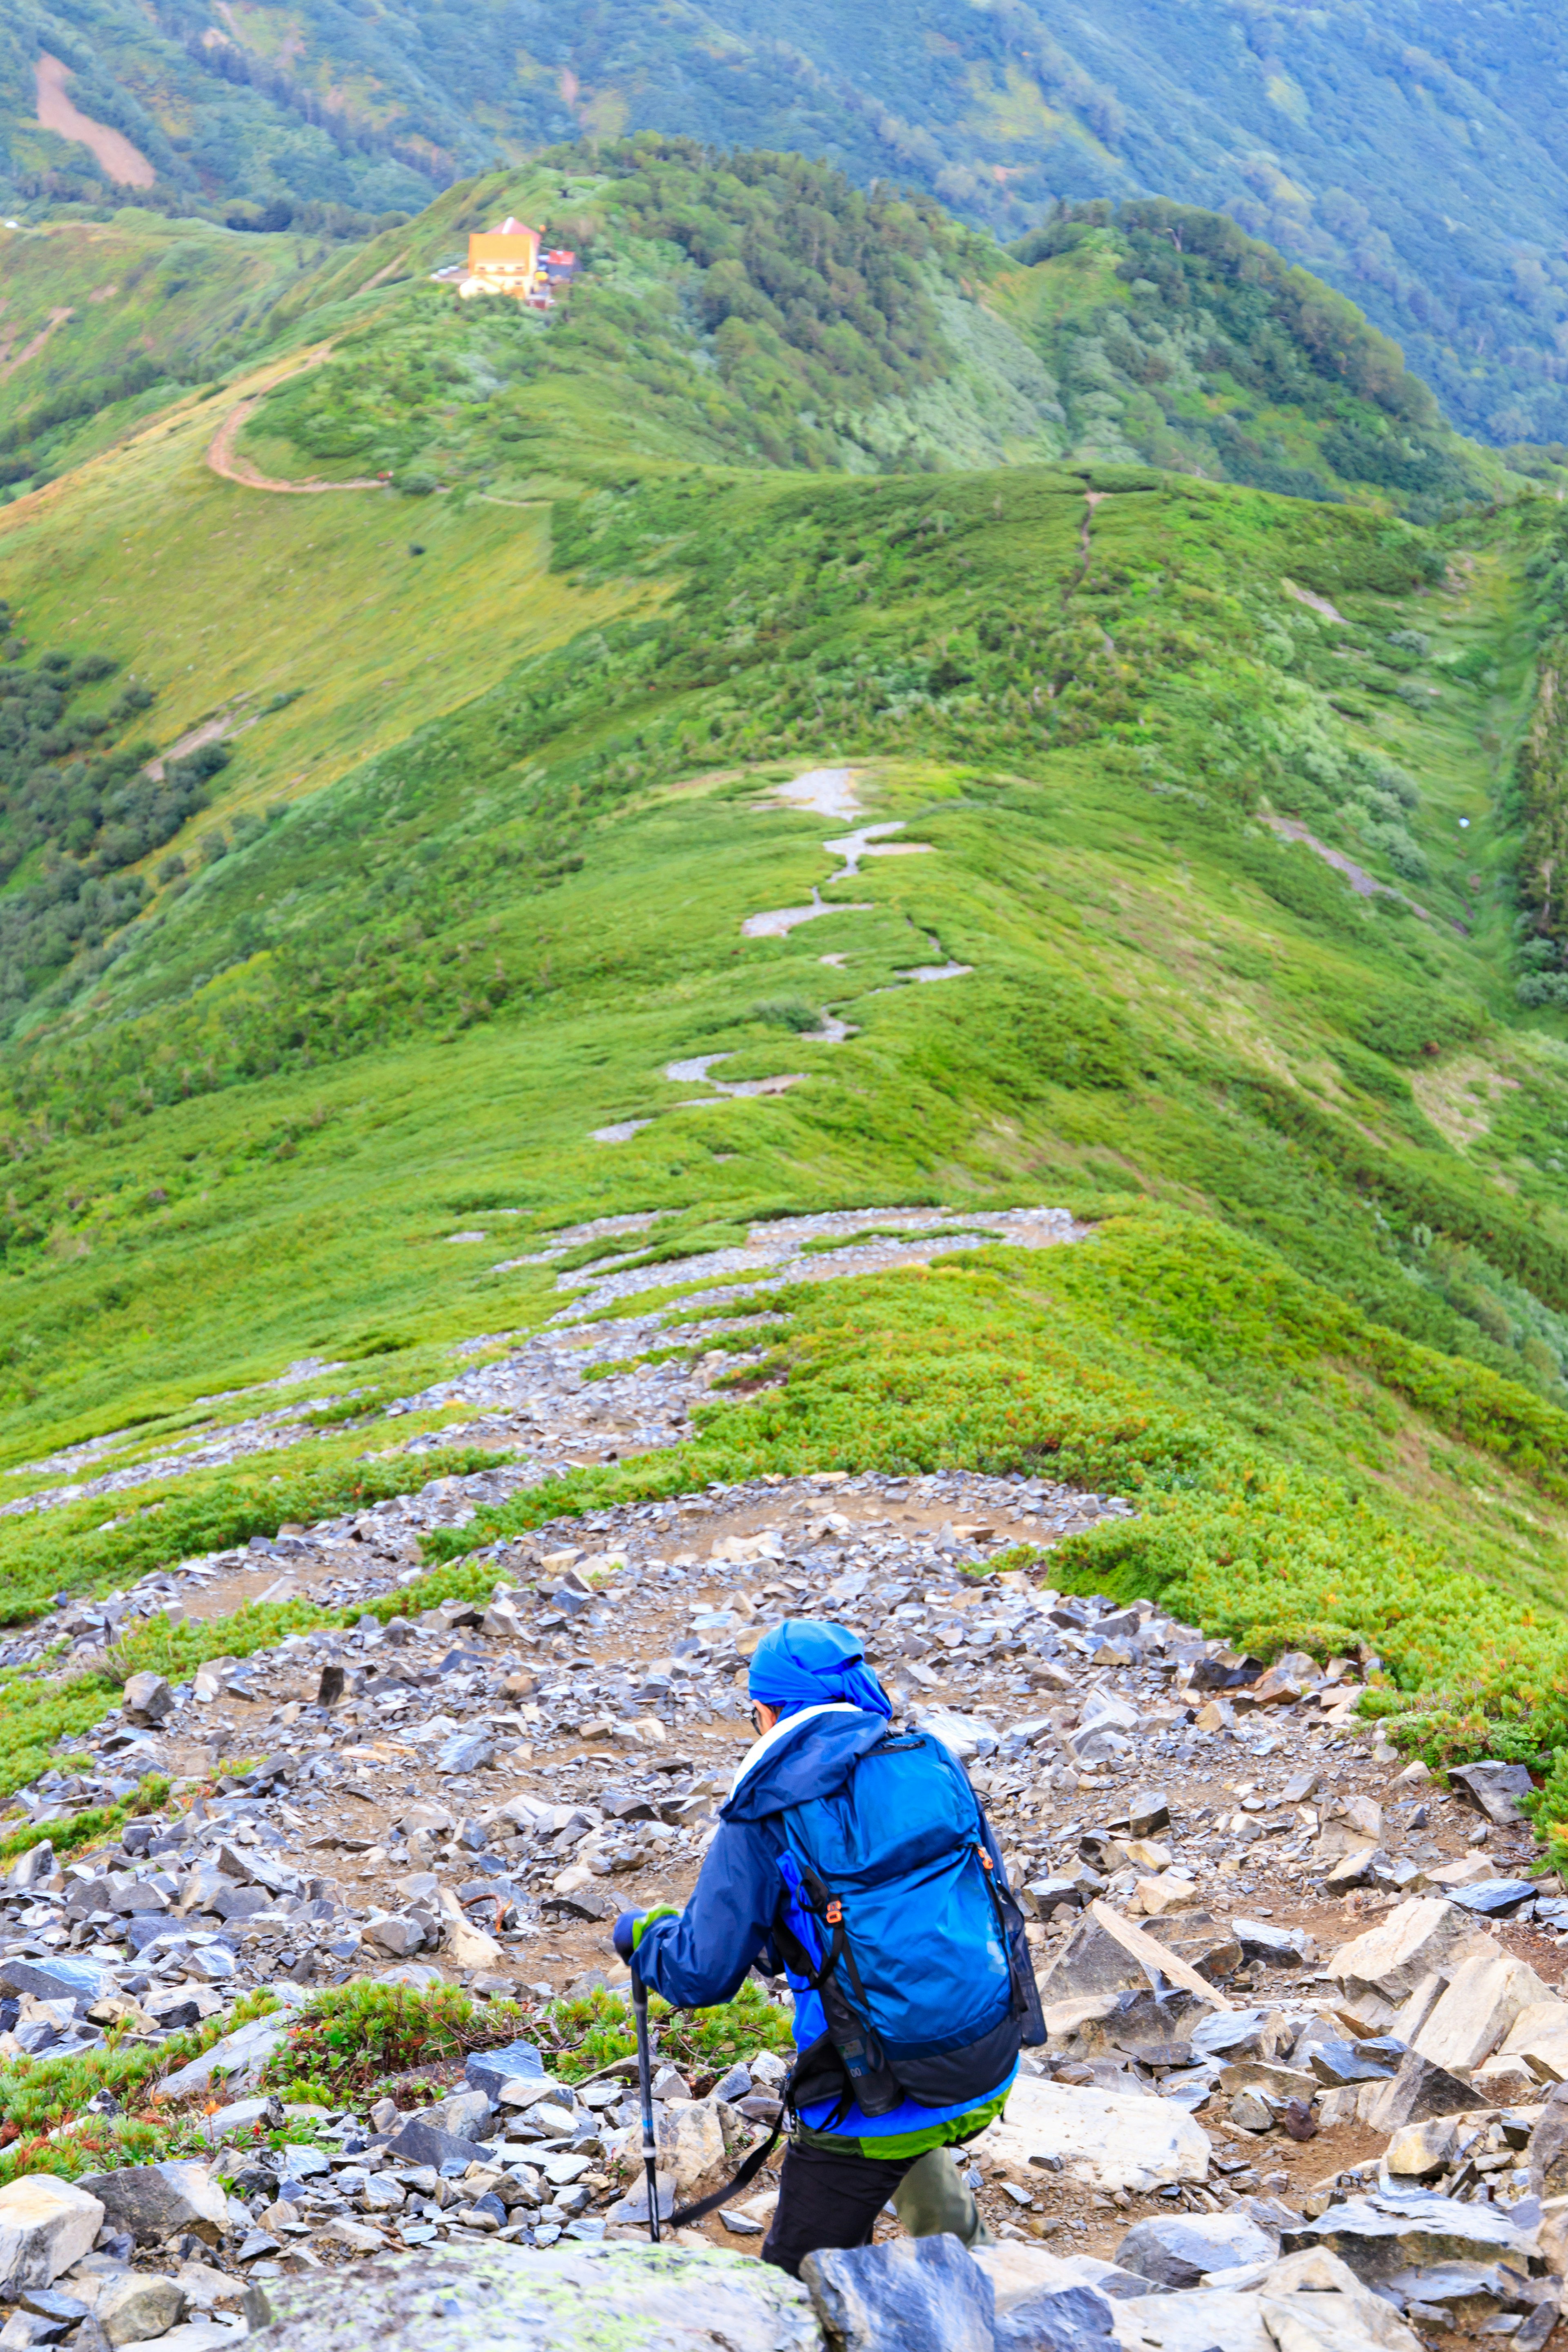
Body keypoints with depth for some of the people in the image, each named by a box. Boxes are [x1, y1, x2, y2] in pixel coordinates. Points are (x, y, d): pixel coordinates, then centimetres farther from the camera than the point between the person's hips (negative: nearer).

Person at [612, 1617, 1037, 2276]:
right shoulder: (934, 1763, 4)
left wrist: (641, 1935, 15)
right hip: (990, 2073, 6)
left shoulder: (764, 1817, -10)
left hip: (876, 2092, -6)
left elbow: (700, 1975, -6)